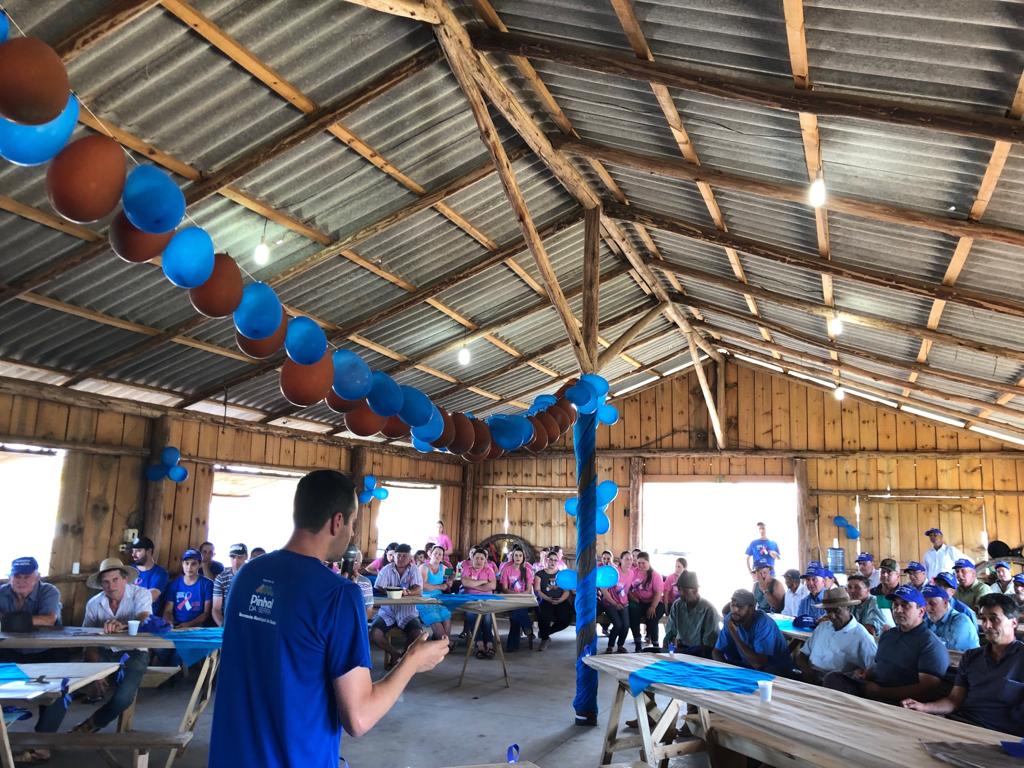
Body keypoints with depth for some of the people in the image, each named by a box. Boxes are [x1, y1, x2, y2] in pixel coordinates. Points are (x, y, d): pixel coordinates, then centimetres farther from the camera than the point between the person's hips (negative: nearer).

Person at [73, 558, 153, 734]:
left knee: (123, 698, -24)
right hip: (105, 653, 3)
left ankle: (90, 725, 5)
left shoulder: (140, 594, -9)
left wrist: (122, 625, -50)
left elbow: (144, 620, -28)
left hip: (133, 653, -3)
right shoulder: (94, 603, -1)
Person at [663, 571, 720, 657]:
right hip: (681, 648, 5)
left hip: (700, 652, -5)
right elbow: (670, 632, 5)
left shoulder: (709, 610, -17)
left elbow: (709, 643, -13)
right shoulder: (677, 605, -1)